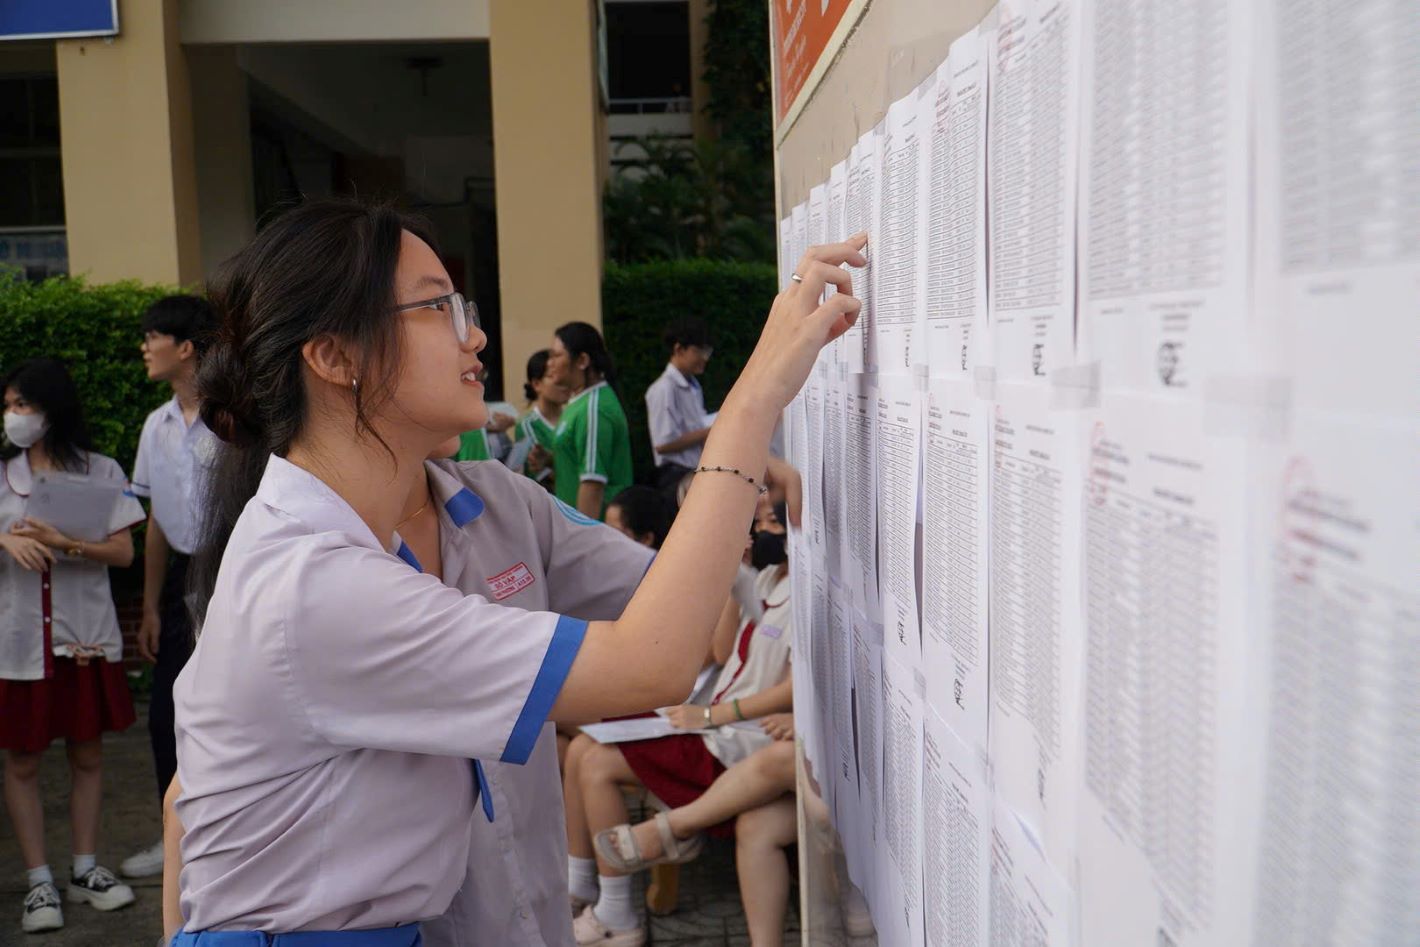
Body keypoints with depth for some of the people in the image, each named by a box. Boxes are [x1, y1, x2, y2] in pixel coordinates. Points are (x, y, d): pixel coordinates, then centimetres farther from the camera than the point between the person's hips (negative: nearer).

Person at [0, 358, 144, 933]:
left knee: (87, 755, 9)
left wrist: (62, 543, -18)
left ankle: (86, 870, 23)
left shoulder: (100, 472, 2)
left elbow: (123, 552, -5)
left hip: (84, 635, 0)